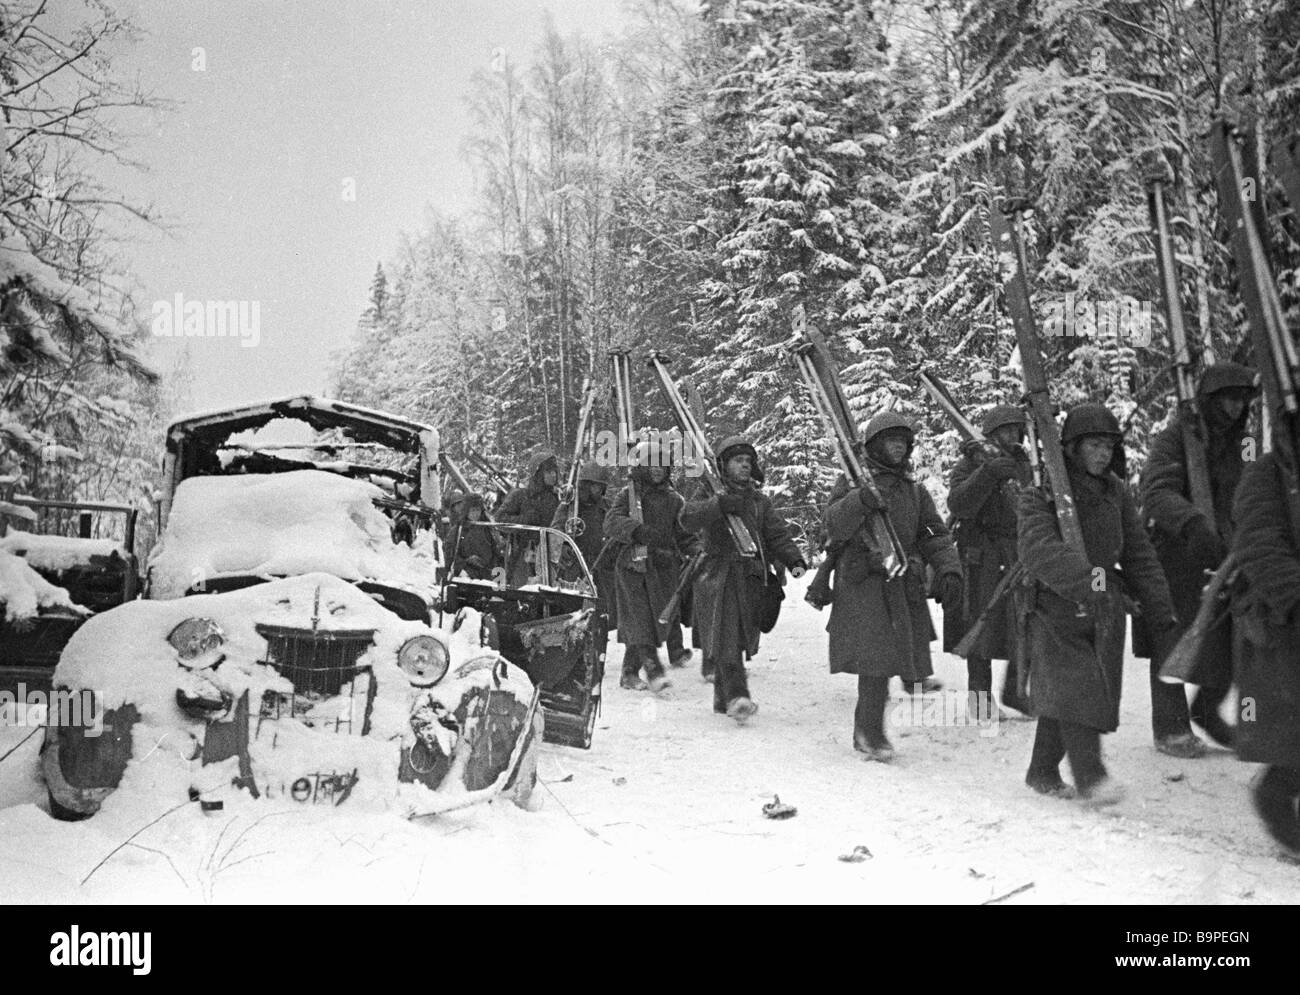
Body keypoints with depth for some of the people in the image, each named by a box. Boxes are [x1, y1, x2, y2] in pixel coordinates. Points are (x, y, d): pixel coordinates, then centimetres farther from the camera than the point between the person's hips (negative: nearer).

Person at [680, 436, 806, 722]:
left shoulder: (759, 501, 18)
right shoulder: (710, 494, 6)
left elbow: (778, 535, 11)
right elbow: (687, 519, -11)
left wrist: (794, 560, -6)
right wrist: (719, 505, -23)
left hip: (750, 579, 4)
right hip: (717, 577, -4)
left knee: (740, 640, 4)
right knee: (725, 638, -14)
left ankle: (723, 698, 16)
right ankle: (736, 695, -22)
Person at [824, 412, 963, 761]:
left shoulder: (915, 491, 16)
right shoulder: (854, 484, 1)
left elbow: (936, 536, 11)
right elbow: (834, 527, -12)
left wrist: (949, 571, -6)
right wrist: (861, 501, -29)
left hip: (905, 586, 5)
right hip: (863, 585, -5)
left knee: (900, 655, 5)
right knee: (876, 657, -15)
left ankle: (865, 731, 19)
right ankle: (872, 731, -3)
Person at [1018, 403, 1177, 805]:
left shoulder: (1115, 493, 8)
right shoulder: (1041, 493, -9)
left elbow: (1139, 556, 11)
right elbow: (1039, 548, -26)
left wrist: (1163, 617, 8)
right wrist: (1084, 579, -42)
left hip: (1104, 610, 5)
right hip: (1056, 608, -5)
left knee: (1062, 696, 8)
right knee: (1073, 687, -16)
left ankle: (1043, 772, 22)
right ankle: (1089, 776, -11)